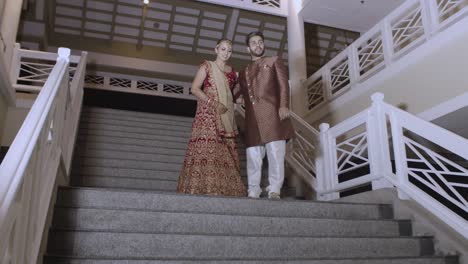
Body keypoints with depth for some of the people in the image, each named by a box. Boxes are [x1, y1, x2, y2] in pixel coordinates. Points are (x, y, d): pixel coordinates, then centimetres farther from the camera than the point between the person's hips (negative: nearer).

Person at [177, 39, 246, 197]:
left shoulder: (232, 72, 19)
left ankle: (224, 190, -2)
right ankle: (203, 189, -16)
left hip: (226, 118, 5)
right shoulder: (206, 66, 6)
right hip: (207, 114, -5)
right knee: (206, 149, -15)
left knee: (225, 153, -2)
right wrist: (214, 103, -14)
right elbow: (195, 89, -4)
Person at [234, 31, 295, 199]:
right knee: (253, 156, -1)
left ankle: (274, 190, -7)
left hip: (272, 112, -3)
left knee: (275, 153, -10)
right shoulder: (244, 72, 27)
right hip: (253, 118, 3)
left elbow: (283, 84, 3)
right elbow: (235, 94, 26)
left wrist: (284, 105, -11)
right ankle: (253, 192, 2)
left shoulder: (274, 61, 17)